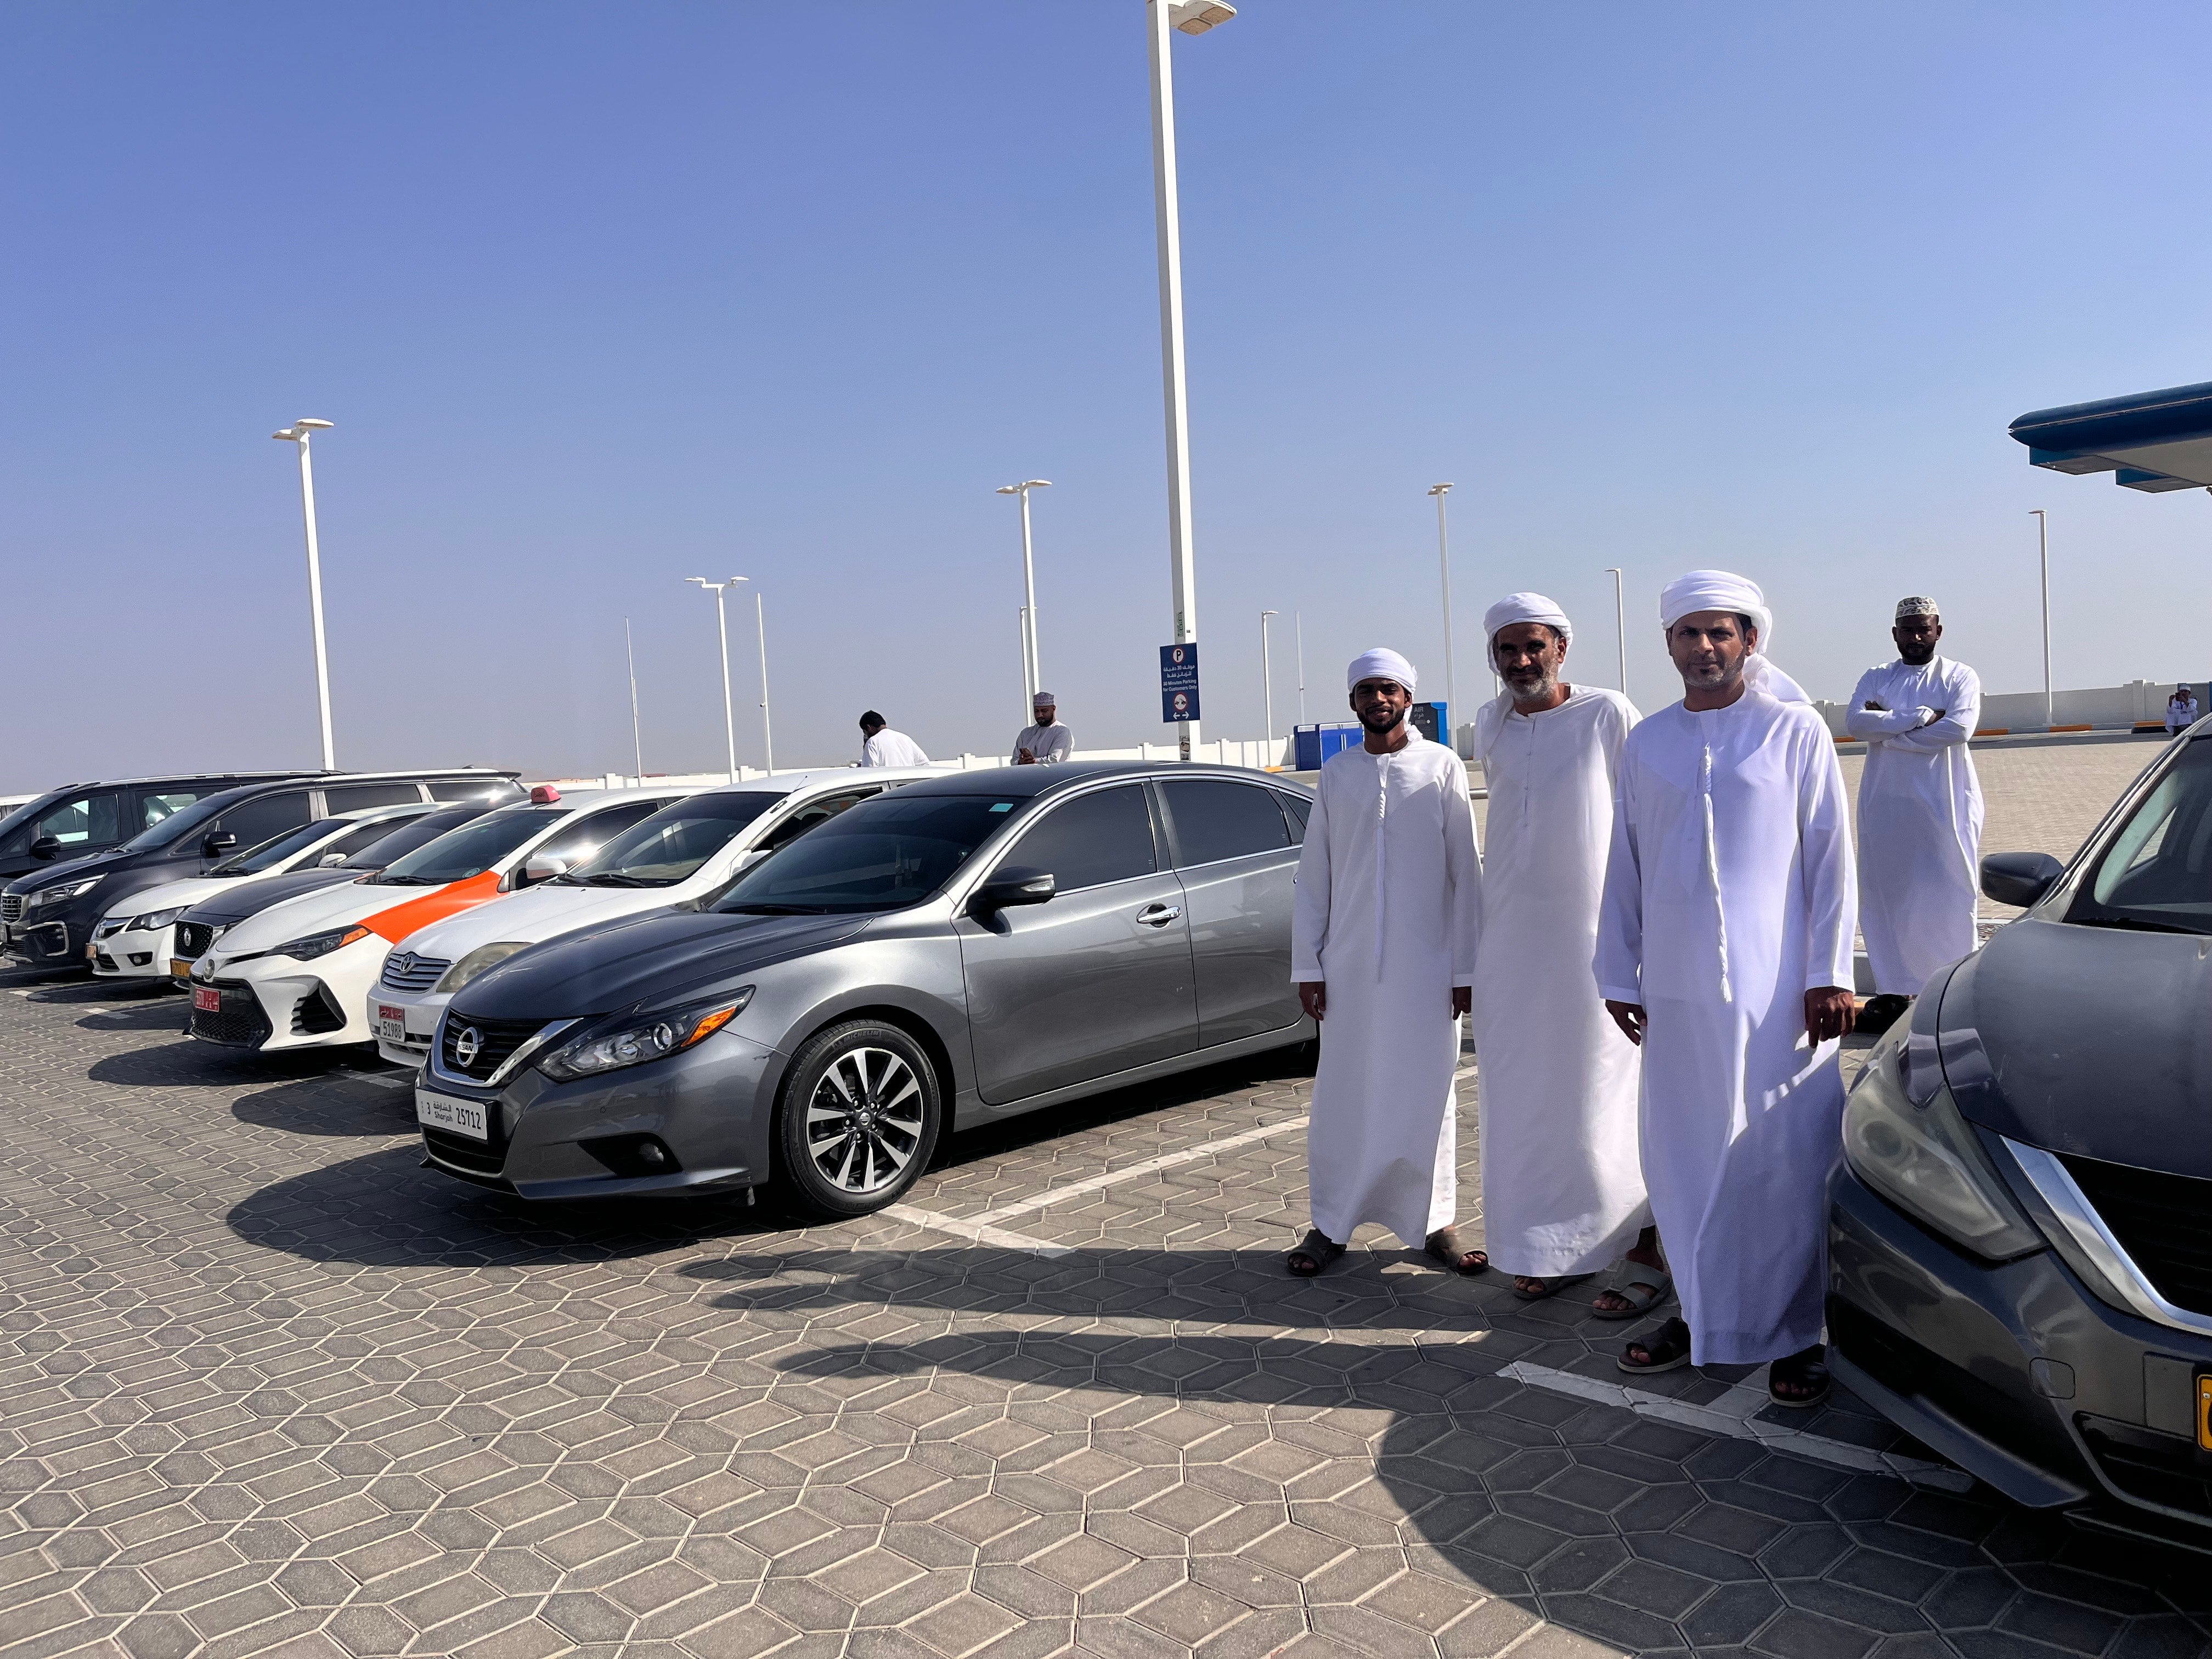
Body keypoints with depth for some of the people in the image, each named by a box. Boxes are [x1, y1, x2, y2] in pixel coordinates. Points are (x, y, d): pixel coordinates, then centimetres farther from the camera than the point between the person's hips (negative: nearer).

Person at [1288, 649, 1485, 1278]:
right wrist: (1307, 965, 2)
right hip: (1349, 966, 2)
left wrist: (1466, 967, -4)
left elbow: (1466, 872, -1)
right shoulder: (1335, 774, 7)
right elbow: (1313, 877, 7)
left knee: (1427, 1095, 7)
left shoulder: (1442, 766, 0)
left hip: (1426, 965, -2)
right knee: (1342, 1097, 6)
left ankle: (1434, 1223, 20)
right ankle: (1330, 1225, 17)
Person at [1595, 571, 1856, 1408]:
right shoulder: (1646, 742, 10)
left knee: (1785, 1161, 0)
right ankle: (1703, 1313, 24)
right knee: (1682, 1160, 9)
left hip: (1774, 987, -3)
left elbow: (1831, 860, 0)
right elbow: (1625, 867, 12)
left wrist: (1829, 975, -6)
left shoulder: (1795, 731, 1)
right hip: (1676, 990, 4)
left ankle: (1794, 1334, 13)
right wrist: (1619, 974, 10)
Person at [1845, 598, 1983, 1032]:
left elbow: (1959, 727, -15)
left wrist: (1887, 727, -12)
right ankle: (1893, 993, 13)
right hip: (1885, 803, 3)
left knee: (1947, 898, -1)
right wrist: (1922, 717, -15)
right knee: (1886, 897, 5)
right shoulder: (1875, 679, 10)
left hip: (1944, 804, -3)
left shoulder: (1960, 677, 3)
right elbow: (1855, 722, -9)